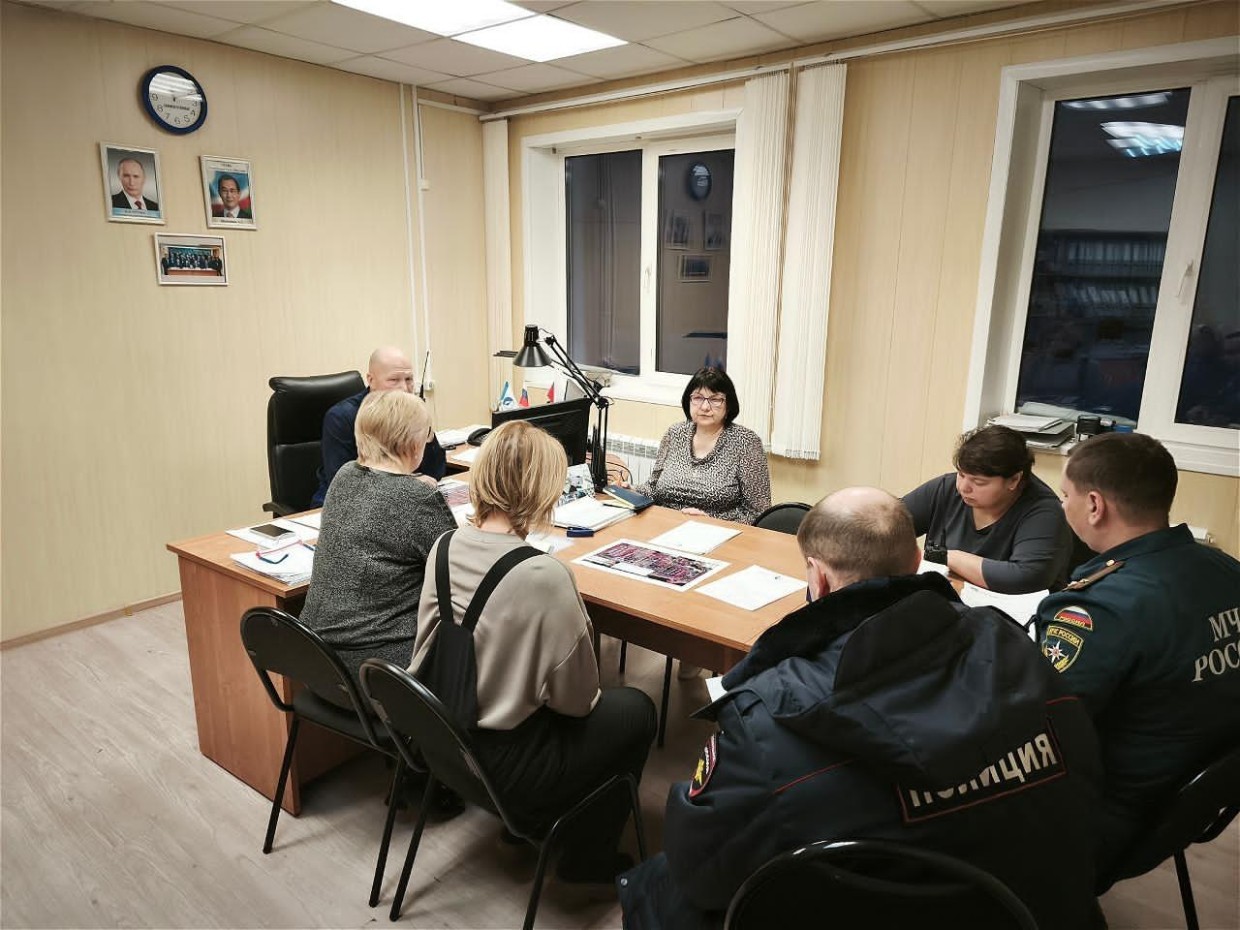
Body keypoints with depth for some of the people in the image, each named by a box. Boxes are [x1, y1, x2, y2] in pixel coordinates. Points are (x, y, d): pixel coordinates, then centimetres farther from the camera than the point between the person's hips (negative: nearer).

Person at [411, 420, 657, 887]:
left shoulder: (444, 547, -8)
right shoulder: (544, 576, -29)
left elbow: (431, 649, 6)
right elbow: (575, 699, -17)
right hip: (505, 764, -7)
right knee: (635, 709, 14)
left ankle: (525, 818, 36)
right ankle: (587, 857, 26)